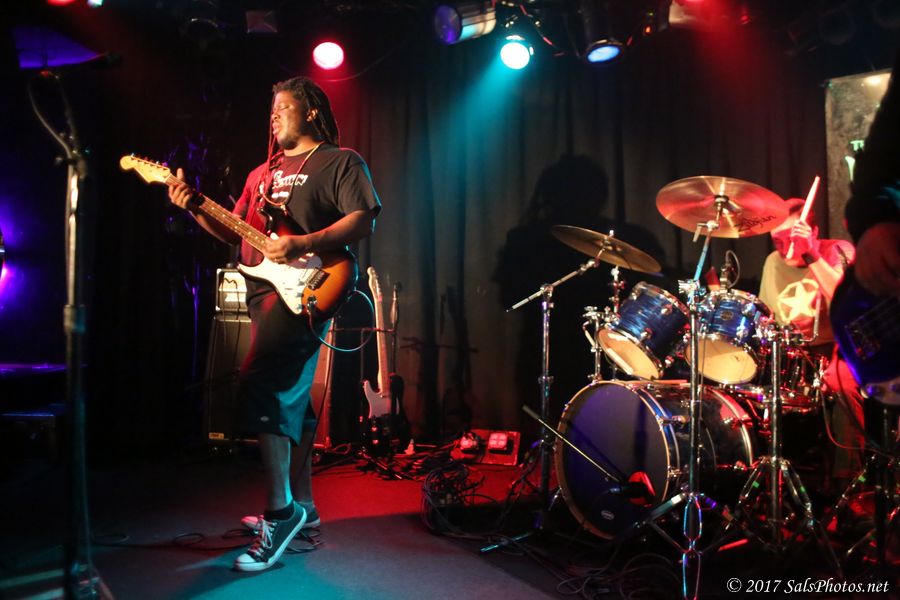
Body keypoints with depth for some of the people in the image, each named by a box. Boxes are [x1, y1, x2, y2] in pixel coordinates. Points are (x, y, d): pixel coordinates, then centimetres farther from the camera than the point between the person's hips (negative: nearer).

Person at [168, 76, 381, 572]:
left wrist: (303, 245, -22)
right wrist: (194, 208, 5)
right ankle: (301, 504, 22)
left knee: (263, 390, -19)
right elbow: (235, 232, 21)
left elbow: (364, 219, -12)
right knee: (290, 399, 12)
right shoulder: (262, 173, 24)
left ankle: (280, 510, -11)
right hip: (264, 290, 8)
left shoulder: (340, 162, 1)